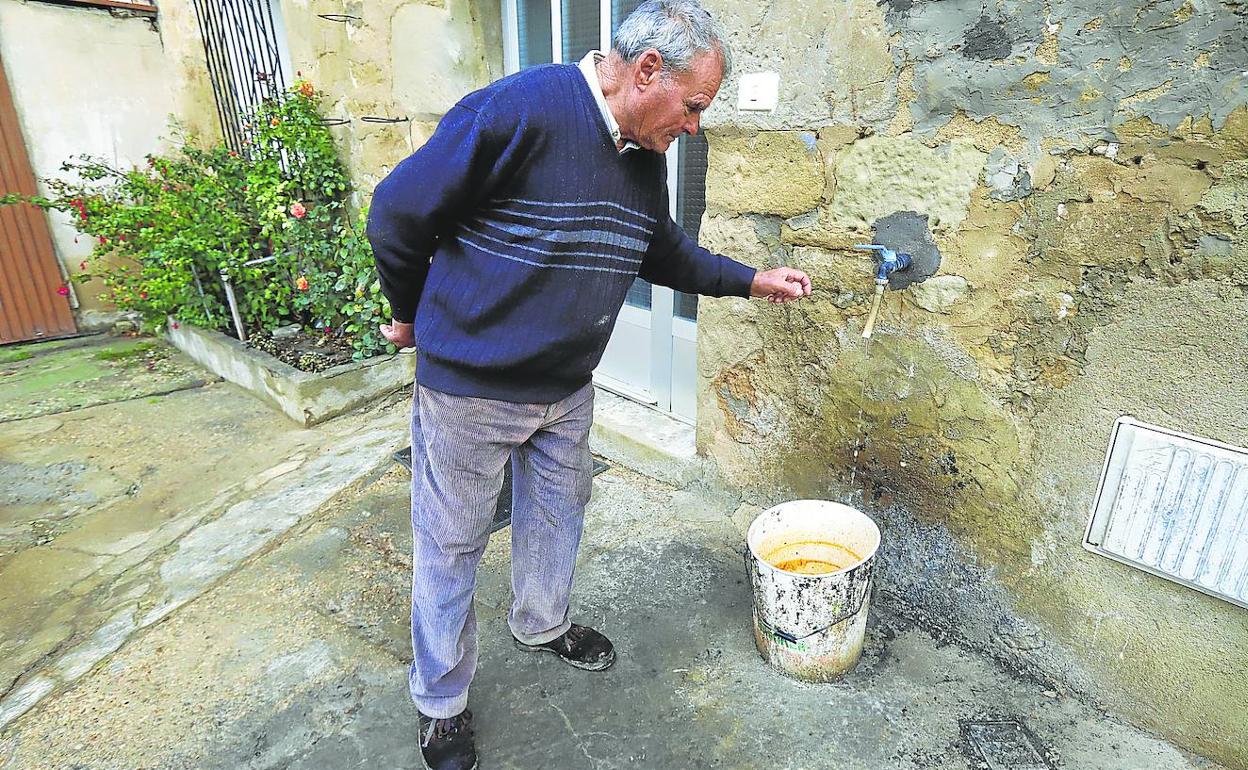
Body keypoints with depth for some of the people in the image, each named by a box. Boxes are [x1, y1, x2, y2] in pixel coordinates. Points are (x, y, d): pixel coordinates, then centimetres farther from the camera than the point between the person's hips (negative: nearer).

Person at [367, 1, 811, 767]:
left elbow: (662, 250, 17)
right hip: (470, 388, -7)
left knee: (559, 512, 23)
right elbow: (398, 213, -17)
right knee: (452, 546, 10)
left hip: (568, 389, 7)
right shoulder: (519, 111, -25)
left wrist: (750, 280, 9)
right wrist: (414, 315, -3)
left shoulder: (644, 158, 1)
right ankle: (442, 702, 34)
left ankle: (543, 623, 52)